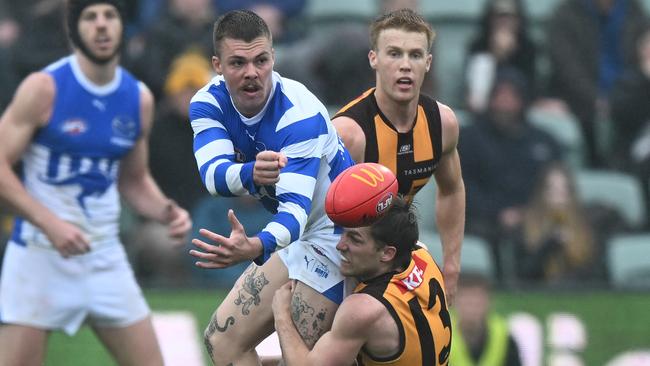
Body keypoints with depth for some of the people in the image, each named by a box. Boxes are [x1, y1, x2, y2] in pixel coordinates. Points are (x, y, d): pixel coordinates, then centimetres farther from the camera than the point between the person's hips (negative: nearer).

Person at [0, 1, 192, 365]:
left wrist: (166, 212, -2)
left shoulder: (139, 98, 5)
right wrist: (50, 223, -23)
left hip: (106, 258, 5)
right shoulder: (44, 88, -11)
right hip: (40, 253, -5)